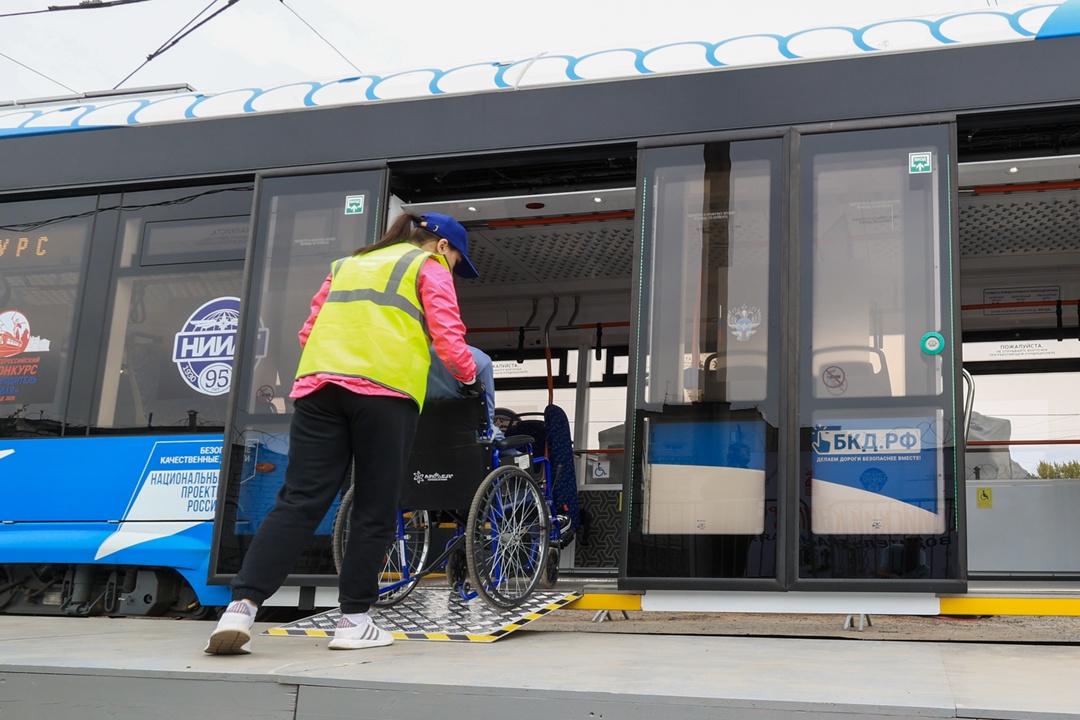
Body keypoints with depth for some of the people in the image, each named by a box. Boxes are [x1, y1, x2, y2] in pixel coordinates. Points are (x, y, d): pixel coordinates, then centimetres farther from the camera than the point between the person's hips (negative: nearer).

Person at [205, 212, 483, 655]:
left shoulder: (348, 265, 31)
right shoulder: (429, 268, 14)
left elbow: (309, 331, 27)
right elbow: (447, 336, 4)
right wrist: (470, 378, 22)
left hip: (319, 385, 5)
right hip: (385, 390, -5)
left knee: (299, 501, -1)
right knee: (375, 510, 4)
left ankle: (241, 606, -13)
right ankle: (354, 621, 6)